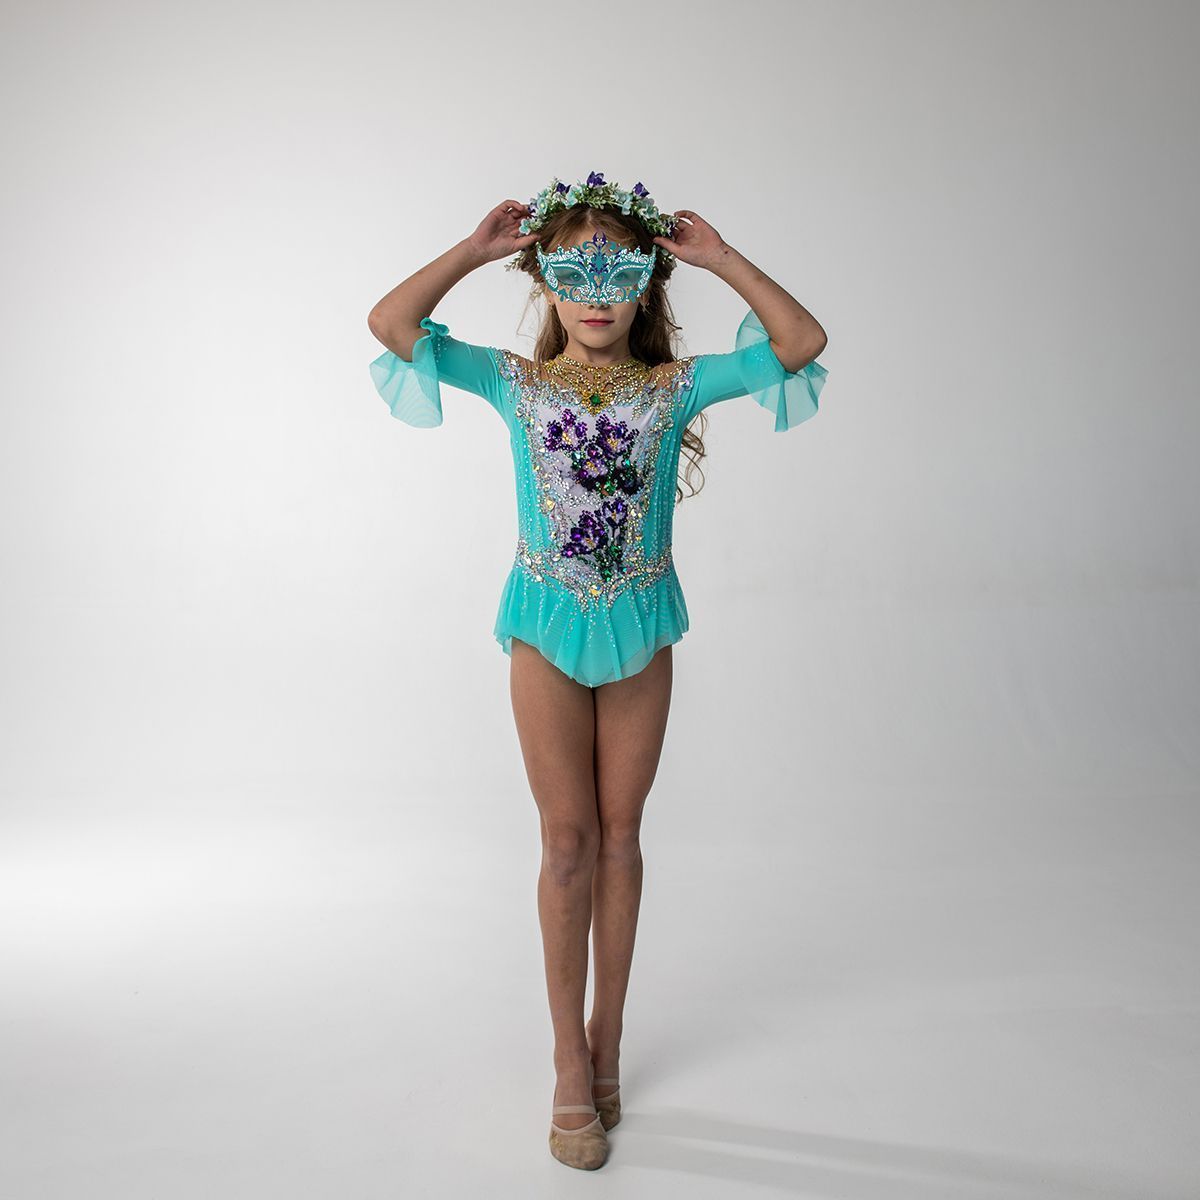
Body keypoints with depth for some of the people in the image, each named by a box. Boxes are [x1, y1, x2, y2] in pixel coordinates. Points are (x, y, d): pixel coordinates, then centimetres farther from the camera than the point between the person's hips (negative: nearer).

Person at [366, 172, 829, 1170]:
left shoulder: (674, 386, -2)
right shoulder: (516, 383, -1)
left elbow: (802, 341, -9)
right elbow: (390, 323, -9)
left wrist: (720, 257, -9)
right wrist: (476, 249, -8)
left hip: (640, 628, 1)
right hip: (548, 626, -1)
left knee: (619, 834, 9)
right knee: (569, 839, 2)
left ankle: (607, 1040, 26)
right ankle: (571, 1062, 16)